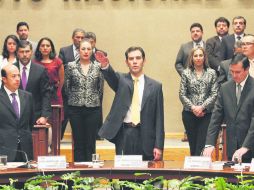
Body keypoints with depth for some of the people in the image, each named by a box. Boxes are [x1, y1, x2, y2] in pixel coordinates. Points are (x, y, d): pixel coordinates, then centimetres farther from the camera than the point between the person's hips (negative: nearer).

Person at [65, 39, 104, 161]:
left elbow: (101, 88, 8)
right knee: (78, 143, 3)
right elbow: (67, 87, 8)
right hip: (75, 109, 0)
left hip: (93, 109, 0)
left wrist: (94, 100, 10)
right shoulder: (71, 66, 3)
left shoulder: (98, 66, 4)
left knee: (91, 143, 3)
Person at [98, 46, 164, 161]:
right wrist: (105, 65, -40)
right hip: (123, 135, 0)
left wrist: (159, 146, -3)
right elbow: (111, 76, -17)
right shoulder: (121, 80, 8)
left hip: (145, 137, 0)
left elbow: (159, 118, 3)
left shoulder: (155, 86, 6)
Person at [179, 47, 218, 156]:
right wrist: (193, 107, -9)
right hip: (189, 113, 1)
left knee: (202, 144, -8)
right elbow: (182, 95, 2)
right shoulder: (186, 73, 5)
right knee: (193, 145, 6)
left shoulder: (211, 73, 4)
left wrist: (202, 107, -12)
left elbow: (214, 94, -1)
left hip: (206, 113, -1)